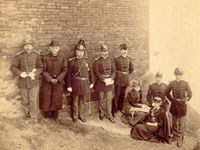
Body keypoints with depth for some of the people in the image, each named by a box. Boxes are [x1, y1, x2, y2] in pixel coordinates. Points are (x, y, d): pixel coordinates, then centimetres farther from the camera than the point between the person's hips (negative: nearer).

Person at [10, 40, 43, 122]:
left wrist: (35, 74, -15)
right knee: (25, 101, 13)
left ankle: (34, 119, 14)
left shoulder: (36, 55, -4)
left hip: (33, 82, -1)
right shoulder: (19, 56, -5)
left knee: (34, 101, 1)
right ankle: (27, 116, 33)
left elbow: (40, 67, 2)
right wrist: (20, 73, -16)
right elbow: (13, 67, 0)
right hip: (23, 82, 1)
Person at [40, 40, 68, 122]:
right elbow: (44, 70, -6)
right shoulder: (45, 58, -8)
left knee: (56, 99, 8)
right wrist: (50, 79, -16)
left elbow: (64, 70, -4)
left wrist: (57, 79, -14)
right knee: (46, 99, 5)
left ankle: (55, 116, 25)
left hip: (59, 82, 1)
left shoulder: (62, 58, -5)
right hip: (47, 81, -1)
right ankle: (47, 116, 23)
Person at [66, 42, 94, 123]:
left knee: (83, 101, 14)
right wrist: (69, 86, -6)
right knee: (75, 101, 8)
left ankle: (81, 115, 29)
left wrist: (92, 82, 8)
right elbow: (69, 74, -4)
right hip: (75, 83, -3)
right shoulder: (71, 61, -5)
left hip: (85, 83, 3)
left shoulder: (87, 60, 3)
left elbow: (91, 72, 9)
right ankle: (75, 117, 22)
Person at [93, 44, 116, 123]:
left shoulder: (111, 60, 5)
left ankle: (109, 115, 12)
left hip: (109, 82, 2)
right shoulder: (97, 61, -6)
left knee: (109, 99, 3)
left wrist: (111, 78, -11)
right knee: (101, 99, 9)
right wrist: (103, 79, -18)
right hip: (101, 82, -2)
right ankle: (101, 113, 27)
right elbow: (96, 72, -10)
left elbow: (114, 70, 5)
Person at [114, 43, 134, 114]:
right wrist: (116, 75, -3)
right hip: (118, 79, -3)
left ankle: (121, 107, 23)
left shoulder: (129, 59, 5)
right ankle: (115, 108, 6)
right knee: (117, 94, -3)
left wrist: (128, 75, 10)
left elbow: (132, 69, 15)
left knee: (123, 94, 11)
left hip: (126, 79, 3)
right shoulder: (116, 59, -5)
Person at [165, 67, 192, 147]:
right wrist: (172, 99, 5)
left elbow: (190, 94, -3)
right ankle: (175, 136, 33)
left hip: (182, 105, -2)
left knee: (181, 123, 2)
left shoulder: (185, 84, -11)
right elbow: (167, 92, 7)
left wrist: (186, 100, -3)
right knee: (174, 122, 16)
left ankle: (180, 139, 11)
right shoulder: (172, 83, -6)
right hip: (174, 105, 2)